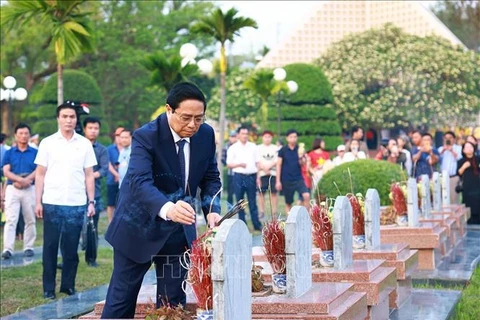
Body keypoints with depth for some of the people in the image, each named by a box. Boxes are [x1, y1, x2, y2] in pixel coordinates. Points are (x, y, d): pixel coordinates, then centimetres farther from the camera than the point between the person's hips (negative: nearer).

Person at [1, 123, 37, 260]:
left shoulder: (35, 153, 7)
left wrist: (26, 180, -17)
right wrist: (20, 179, -17)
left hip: (30, 189, 0)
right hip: (12, 189, 0)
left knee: (30, 220, 5)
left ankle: (28, 247, 13)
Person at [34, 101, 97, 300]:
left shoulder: (85, 144, 6)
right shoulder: (47, 143, 4)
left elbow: (89, 175, 8)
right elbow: (40, 174, 4)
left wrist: (91, 202, 2)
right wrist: (38, 202, -2)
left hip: (77, 204, 1)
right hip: (52, 203, -1)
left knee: (71, 248, 6)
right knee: (50, 247, 4)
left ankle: (68, 285, 16)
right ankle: (49, 288, 10)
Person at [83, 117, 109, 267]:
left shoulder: (102, 150, 9)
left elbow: (104, 169, -3)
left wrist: (91, 176, -19)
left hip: (94, 192, 1)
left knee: (93, 227, 5)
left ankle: (91, 258, 14)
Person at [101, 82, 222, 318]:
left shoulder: (206, 134, -5)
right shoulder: (145, 137, -22)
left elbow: (210, 177, 6)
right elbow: (139, 181, -36)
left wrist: (212, 209, -15)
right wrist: (167, 208, -56)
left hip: (179, 229, 5)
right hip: (139, 227, -4)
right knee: (121, 299, 2)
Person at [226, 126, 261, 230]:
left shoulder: (253, 146, 10)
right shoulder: (233, 148, 3)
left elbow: (257, 162, 12)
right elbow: (229, 164, 0)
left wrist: (258, 177, 6)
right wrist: (239, 164, -17)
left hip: (251, 176, 1)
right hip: (239, 176, -1)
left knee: (252, 202, 4)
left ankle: (257, 224, 7)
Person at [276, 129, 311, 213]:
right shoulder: (283, 150, 0)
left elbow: (302, 164, 0)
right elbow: (278, 166, 2)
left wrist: (300, 157, -20)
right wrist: (278, 181, -2)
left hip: (298, 179, 1)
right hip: (286, 180, 0)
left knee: (306, 196, -20)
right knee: (288, 203, 7)